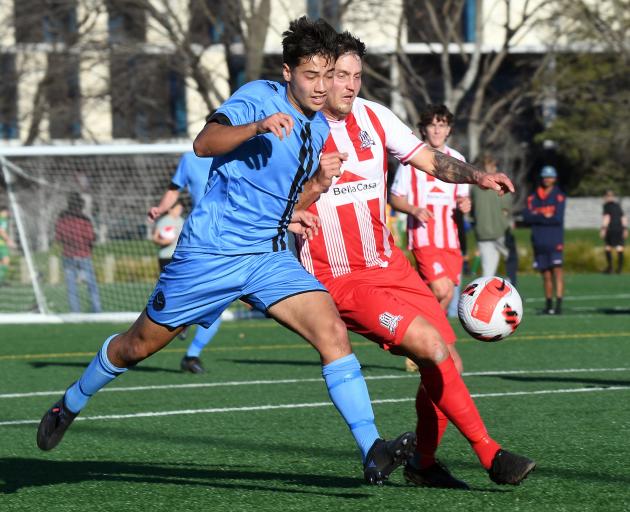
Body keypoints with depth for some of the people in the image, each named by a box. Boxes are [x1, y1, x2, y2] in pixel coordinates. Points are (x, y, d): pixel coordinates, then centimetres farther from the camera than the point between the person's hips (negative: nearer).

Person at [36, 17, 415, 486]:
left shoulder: (320, 128, 10)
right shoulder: (259, 97, -12)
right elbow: (205, 143, -29)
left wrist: (289, 217, 7)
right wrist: (258, 126, -44)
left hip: (270, 257, 5)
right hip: (211, 250, -5)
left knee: (333, 332, -18)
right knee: (139, 345, 10)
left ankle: (373, 453, -23)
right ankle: (69, 407, 37)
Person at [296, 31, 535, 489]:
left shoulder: (373, 116, 4)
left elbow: (431, 160, 6)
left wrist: (477, 176, -12)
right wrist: (318, 184, -28)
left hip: (388, 263, 6)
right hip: (337, 279, -6)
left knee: (448, 362, -1)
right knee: (431, 346, -22)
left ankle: (424, 464, 20)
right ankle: (490, 455, -14)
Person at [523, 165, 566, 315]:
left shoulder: (559, 196, 1)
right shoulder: (533, 197, 11)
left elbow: (558, 218, -11)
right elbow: (527, 217, -1)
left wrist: (537, 217, -6)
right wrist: (545, 216, -10)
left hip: (555, 241, -3)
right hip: (539, 242, 3)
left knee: (557, 271, -13)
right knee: (546, 275, 7)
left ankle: (558, 304, -19)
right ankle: (548, 304, 14)